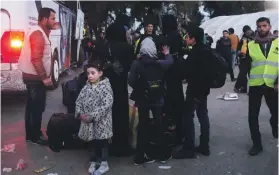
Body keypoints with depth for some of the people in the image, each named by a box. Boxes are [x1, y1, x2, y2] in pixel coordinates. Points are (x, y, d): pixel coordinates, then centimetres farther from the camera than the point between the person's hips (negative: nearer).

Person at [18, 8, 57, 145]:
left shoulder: (39, 32, 14)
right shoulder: (38, 34, -19)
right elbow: (36, 59, -27)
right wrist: (44, 77, -23)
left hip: (33, 76, 10)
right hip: (36, 78, -10)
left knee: (32, 106, 16)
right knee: (37, 107, -1)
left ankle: (31, 134, 27)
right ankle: (35, 136, 10)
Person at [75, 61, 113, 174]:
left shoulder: (105, 86, -15)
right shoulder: (87, 87, 4)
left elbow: (106, 105, -22)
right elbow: (79, 101, 9)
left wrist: (92, 116, -23)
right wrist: (80, 113, -9)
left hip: (101, 121, -5)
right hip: (89, 122, 5)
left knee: (103, 142, 8)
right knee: (93, 142, 17)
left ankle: (104, 164, 22)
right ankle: (93, 162, 32)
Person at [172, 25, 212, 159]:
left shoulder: (195, 52, -19)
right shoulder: (205, 50, 11)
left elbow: (188, 71, -18)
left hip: (195, 89, -10)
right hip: (203, 88, 10)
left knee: (188, 116, -5)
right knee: (203, 115, 12)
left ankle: (189, 148, -2)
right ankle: (204, 146, 19)